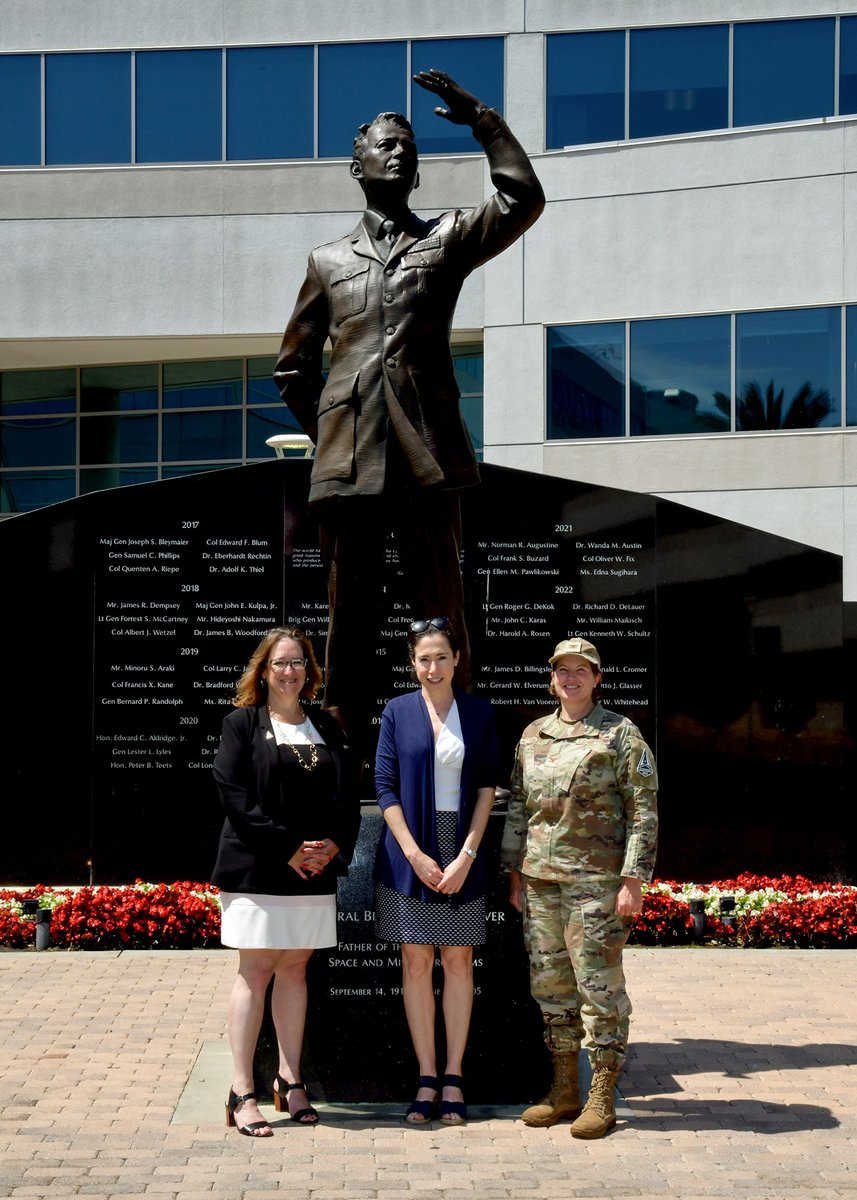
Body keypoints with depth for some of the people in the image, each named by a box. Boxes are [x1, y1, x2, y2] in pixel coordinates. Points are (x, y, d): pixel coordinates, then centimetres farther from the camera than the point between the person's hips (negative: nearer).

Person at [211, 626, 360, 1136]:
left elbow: (349, 798, 12)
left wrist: (333, 845, -7)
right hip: (257, 868, -4)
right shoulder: (243, 724, 1)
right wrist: (288, 848, -15)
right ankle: (242, 1093, -2)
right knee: (256, 970, -5)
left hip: (316, 869, 4)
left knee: (295, 969, 8)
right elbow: (235, 797, -9)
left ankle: (290, 1082, 16)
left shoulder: (327, 728, 14)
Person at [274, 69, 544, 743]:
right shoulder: (328, 261, 20)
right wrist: (325, 431, 14)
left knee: (440, 610, -3)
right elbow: (295, 366, 24)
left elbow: (523, 200, -1)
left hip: (428, 458, -1)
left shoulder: (447, 241, 16)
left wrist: (481, 120, 0)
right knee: (350, 612, 3)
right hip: (348, 460, 1)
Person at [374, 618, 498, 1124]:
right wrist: (416, 855, -9)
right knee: (416, 961, 2)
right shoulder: (398, 712, 2)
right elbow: (386, 788, 0)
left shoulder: (479, 712, 3)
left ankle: (453, 1079, 10)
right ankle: (427, 1080, 8)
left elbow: (487, 786, 1)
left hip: (462, 851, 0)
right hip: (409, 851, 0)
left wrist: (466, 856, -8)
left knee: (458, 960, 3)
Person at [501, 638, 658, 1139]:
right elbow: (517, 808, 17)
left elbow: (643, 812, -7)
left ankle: (602, 1098, 5)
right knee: (550, 985, 10)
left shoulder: (622, 735, -3)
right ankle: (564, 1092, 20)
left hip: (596, 881, -6)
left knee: (599, 986, -3)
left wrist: (633, 881, -13)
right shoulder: (534, 735, 13)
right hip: (540, 881, 6)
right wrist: (515, 873, 13)